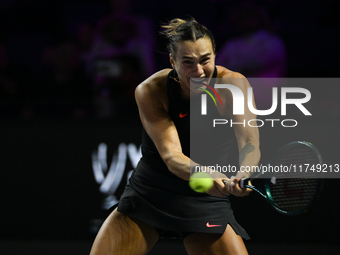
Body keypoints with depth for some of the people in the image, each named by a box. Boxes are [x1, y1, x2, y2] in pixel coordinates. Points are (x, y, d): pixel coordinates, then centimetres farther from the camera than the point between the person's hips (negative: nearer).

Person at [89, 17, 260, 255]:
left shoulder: (234, 85, -16)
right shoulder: (150, 91, -18)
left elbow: (250, 144, -24)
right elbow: (170, 155, -27)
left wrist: (243, 175, -48)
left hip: (206, 200, 0)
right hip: (147, 193, 0)